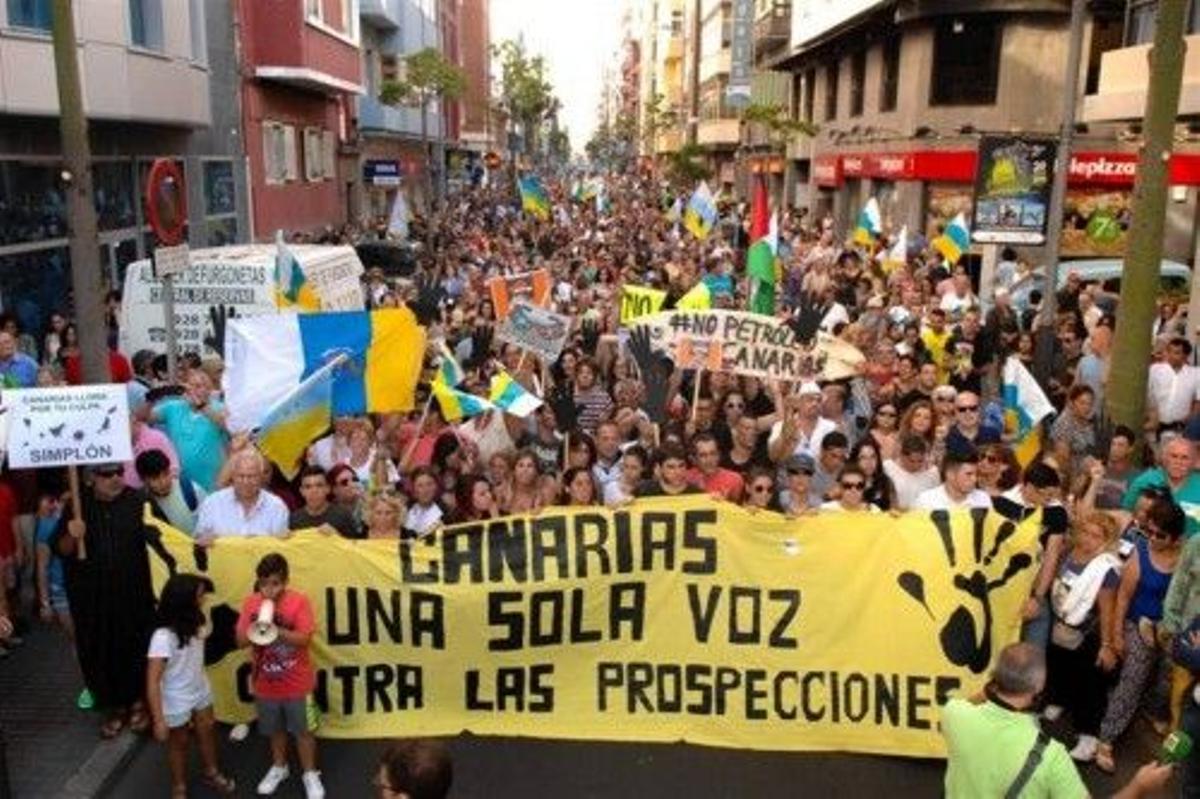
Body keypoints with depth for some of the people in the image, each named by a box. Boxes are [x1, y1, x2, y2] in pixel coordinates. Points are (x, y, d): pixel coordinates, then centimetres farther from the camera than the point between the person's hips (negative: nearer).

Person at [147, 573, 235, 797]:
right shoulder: (163, 637, -33)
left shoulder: (194, 625, -12)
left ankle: (212, 773, 48)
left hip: (201, 693, 6)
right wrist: (159, 720, -25)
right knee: (179, 744, 17)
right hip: (176, 703, -6)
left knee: (207, 734, 23)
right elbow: (152, 681, -28)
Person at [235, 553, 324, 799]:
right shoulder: (251, 603, -6)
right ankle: (279, 767, 44)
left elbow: (304, 639, -22)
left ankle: (310, 773, 30)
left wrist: (275, 629, -34)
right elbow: (241, 641, -4)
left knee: (302, 730, 12)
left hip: (296, 682, -3)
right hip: (265, 682, 3)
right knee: (275, 729, 23)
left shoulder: (299, 601, -18)